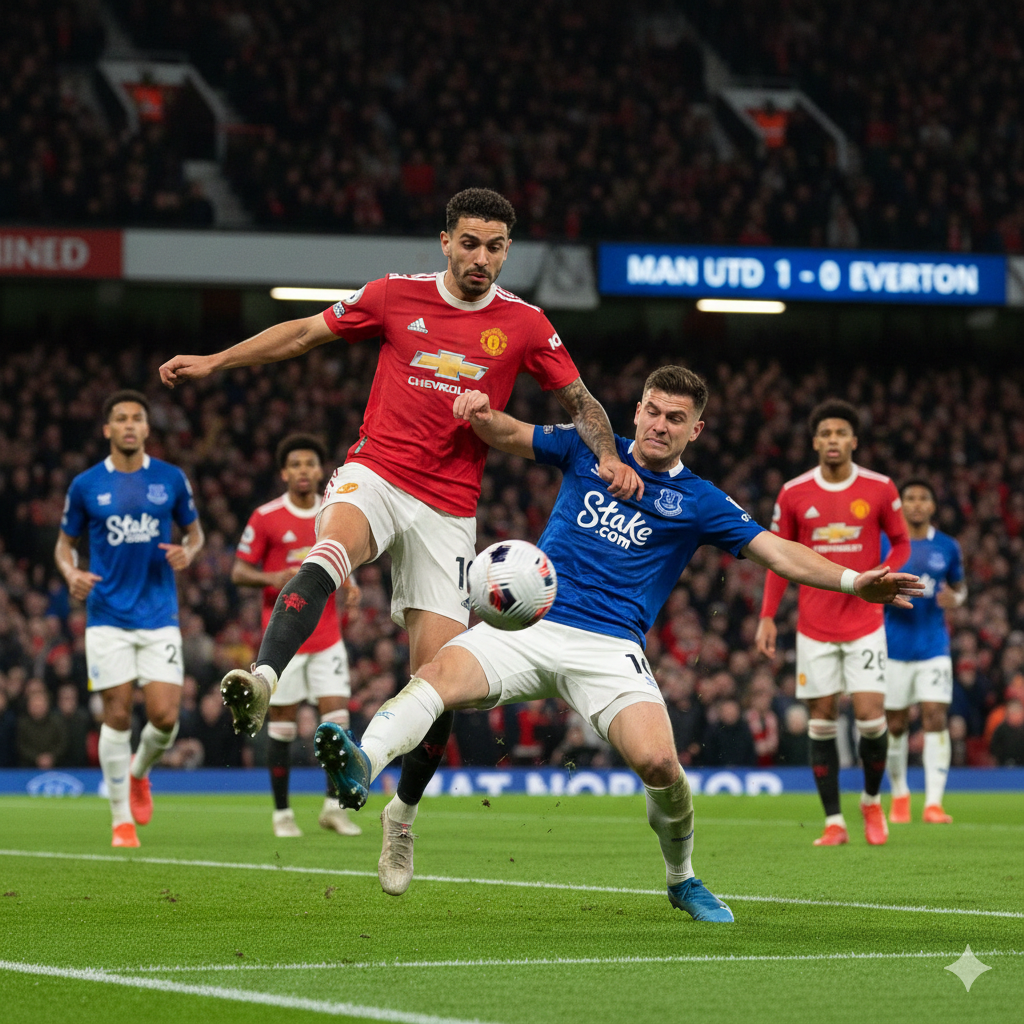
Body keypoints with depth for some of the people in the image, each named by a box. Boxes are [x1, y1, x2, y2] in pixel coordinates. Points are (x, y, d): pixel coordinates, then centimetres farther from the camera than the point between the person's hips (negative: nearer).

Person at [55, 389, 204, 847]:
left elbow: (194, 531, 15)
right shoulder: (85, 485, 1)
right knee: (118, 715, -3)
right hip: (107, 616, -1)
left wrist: (188, 551, -8)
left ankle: (139, 771, 27)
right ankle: (122, 820, 9)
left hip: (160, 616, 1)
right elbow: (65, 542, 12)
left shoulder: (171, 479, 3)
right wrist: (72, 574, -10)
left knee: (165, 716, -7)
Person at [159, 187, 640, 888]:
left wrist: (609, 457, -8)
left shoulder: (524, 325, 3)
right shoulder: (396, 296, 3)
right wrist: (214, 362, 12)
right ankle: (262, 682, -58)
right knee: (331, 552, -37)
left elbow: (580, 400, 11)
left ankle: (404, 811, 19)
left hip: (448, 508, 1)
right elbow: (307, 333, 14)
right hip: (374, 474, -1)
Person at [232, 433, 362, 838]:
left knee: (337, 716, -5)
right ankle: (282, 812, 11)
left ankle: (333, 806, 5)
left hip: (327, 635, 3)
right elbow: (239, 572, -2)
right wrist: (273, 578, -21)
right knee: (282, 725, 0)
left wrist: (348, 584, -2)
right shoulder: (265, 517, -5)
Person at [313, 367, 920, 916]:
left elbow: (778, 551, 4)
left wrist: (853, 581, -11)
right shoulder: (590, 449, 16)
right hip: (527, 626, 1)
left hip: (609, 648, -1)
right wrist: (481, 413, -6)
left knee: (658, 762, -21)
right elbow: (512, 437, 19)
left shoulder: (699, 502, 10)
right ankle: (363, 764, -51)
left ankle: (682, 879, 6)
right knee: (443, 672, -29)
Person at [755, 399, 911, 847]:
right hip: (814, 625, 1)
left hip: (865, 622, -1)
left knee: (870, 714, -9)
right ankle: (834, 822, 6)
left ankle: (872, 801, 17)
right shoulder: (794, 493, 0)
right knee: (821, 721, 0)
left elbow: (900, 542, 10)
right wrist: (767, 616, 2)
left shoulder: (880, 489, -2)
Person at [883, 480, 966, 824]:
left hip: (934, 648, 0)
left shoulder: (947, 547, 5)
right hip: (893, 649, 0)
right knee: (895, 723, 5)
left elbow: (960, 587, 18)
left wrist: (955, 598, -6)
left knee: (936, 717, -12)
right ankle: (899, 795, 25)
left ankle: (934, 803, -14)